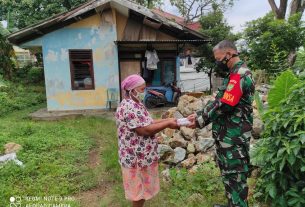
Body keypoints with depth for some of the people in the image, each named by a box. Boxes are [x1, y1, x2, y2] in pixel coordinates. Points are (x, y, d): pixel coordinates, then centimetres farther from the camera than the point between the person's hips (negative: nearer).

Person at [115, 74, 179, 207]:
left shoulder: (135, 104, 10)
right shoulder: (130, 107, -24)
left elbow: (148, 123, 11)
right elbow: (145, 130, -29)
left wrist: (167, 120, 0)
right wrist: (168, 124, -19)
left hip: (141, 155, 10)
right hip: (137, 157, -10)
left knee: (141, 189, 23)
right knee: (140, 191, 9)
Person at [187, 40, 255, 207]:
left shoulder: (240, 75, -19)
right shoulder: (234, 74, 14)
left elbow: (223, 105, -23)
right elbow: (218, 101, 13)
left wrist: (200, 120, -13)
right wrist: (199, 114, 2)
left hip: (233, 138, -10)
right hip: (226, 135, 10)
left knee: (235, 176, 5)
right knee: (228, 173, 22)